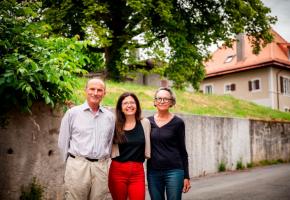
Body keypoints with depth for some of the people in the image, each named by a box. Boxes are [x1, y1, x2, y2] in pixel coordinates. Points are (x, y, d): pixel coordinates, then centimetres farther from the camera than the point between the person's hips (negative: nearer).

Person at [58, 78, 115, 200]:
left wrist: (103, 163, 12)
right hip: (77, 166, -2)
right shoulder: (72, 113, 0)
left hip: (101, 168, 2)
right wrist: (71, 162, 7)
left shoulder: (110, 116, 7)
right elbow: (63, 142, 4)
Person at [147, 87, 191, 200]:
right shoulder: (148, 122, 5)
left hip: (174, 171, -2)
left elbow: (182, 150, 1)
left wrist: (186, 176, 0)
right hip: (153, 172, 3)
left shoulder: (178, 122, -2)